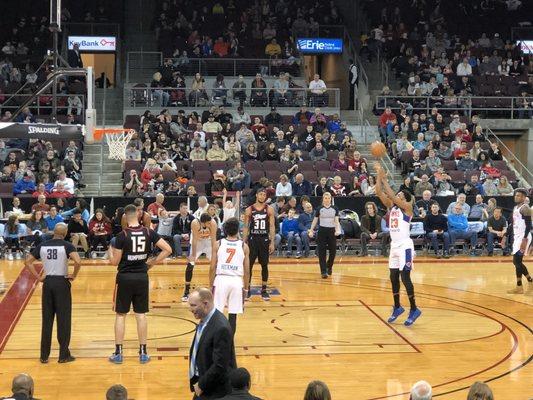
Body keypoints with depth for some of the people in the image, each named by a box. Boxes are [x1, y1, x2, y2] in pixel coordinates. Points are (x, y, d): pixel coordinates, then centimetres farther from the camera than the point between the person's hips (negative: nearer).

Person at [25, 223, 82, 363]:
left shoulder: (42, 246, 3)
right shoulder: (67, 245, -9)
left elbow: (28, 262, 5)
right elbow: (78, 261, -23)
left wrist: (38, 277, 8)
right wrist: (74, 275, -8)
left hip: (47, 282, 4)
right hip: (62, 283, -3)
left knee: (47, 320, 11)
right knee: (63, 320, 5)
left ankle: (44, 355, 15)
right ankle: (64, 355, 9)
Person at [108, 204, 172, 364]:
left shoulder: (122, 235, -12)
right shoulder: (149, 233, -3)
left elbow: (114, 262, -8)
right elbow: (168, 249, -4)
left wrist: (110, 251, 12)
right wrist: (152, 263, 5)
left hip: (125, 277, -2)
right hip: (142, 277, 3)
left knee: (120, 315, 7)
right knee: (141, 315, 9)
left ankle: (118, 353, 10)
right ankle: (143, 352, 12)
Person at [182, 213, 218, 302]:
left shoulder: (213, 223, -30)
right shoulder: (195, 223, -34)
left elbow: (213, 239, -24)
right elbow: (194, 240, -29)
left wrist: (214, 254, -25)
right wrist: (193, 255, -26)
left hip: (208, 241, 1)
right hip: (197, 242, -1)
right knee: (190, 265, -9)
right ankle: (186, 292, 0)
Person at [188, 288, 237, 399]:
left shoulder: (221, 328, -25)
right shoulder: (204, 321, 3)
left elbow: (220, 366, -25)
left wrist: (201, 385, -15)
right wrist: (198, 383, 7)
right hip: (202, 384, 8)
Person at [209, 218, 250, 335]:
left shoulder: (218, 244, 0)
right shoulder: (244, 246, 2)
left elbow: (212, 268, -1)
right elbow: (247, 271, 3)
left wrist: (211, 285, 7)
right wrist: (246, 288, 12)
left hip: (221, 280, 0)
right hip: (236, 281, 0)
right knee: (232, 315, 5)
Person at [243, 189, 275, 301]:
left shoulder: (269, 209, 0)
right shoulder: (249, 210, 0)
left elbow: (272, 226, 0)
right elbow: (246, 227, 4)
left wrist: (272, 242, -7)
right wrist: (244, 243, -1)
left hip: (264, 239, 0)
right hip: (252, 239, 0)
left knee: (264, 265, 5)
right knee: (249, 265, 1)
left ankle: (264, 290, 15)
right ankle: (247, 289, 11)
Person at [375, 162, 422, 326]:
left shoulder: (407, 207, -7)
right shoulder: (391, 206, 11)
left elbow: (391, 196, -20)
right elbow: (379, 192, 3)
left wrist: (384, 179, -17)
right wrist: (379, 174, -6)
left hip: (405, 246, -7)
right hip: (394, 246, 8)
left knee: (405, 277, -8)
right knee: (393, 277, 11)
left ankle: (414, 309, 2)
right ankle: (397, 307, 25)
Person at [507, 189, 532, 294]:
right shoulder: (515, 208, 15)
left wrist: (524, 239, -25)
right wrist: (513, 237, 20)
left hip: (523, 237, -10)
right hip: (517, 236, 10)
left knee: (517, 261, -12)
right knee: (517, 261, 8)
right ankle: (519, 287, 12)